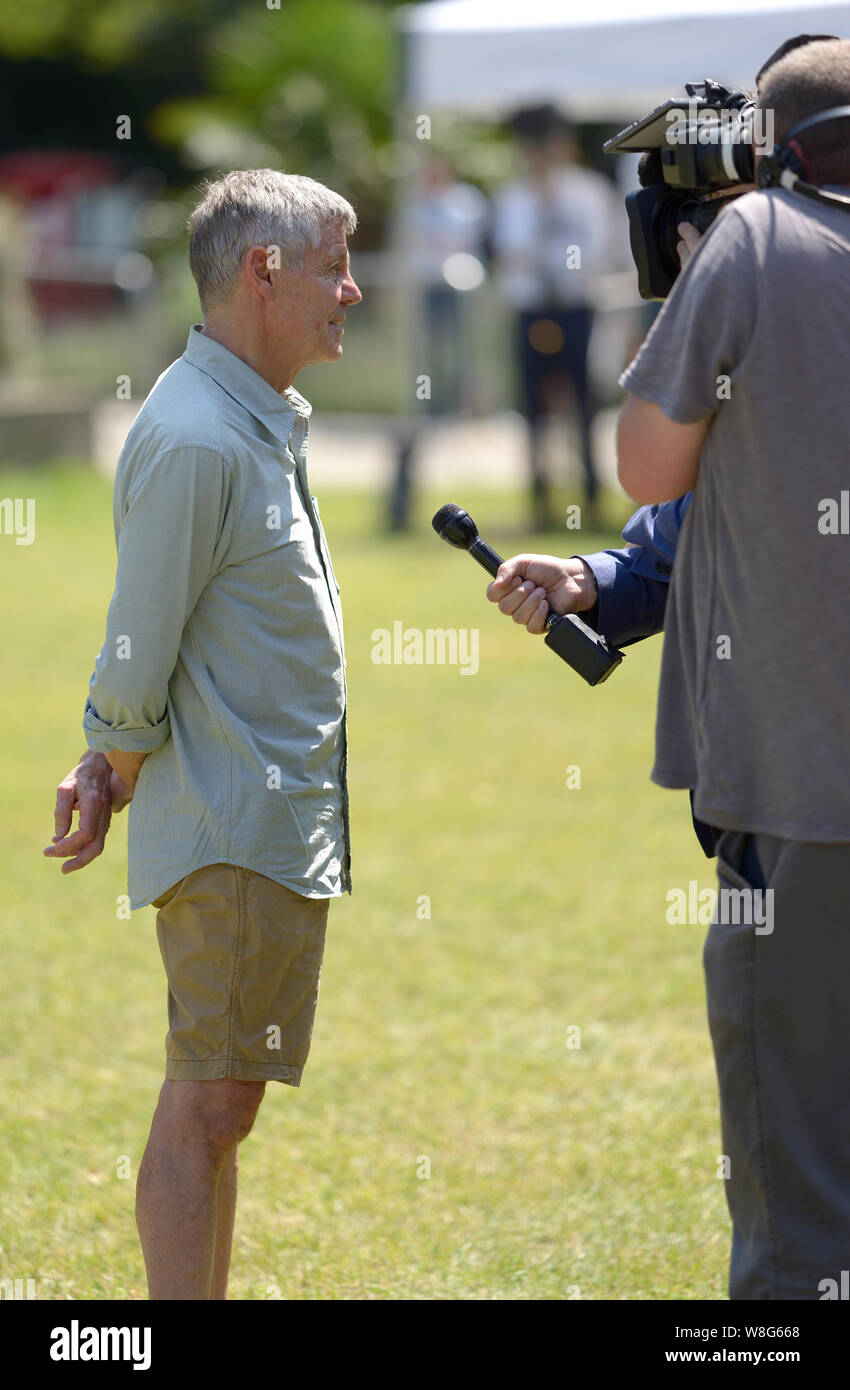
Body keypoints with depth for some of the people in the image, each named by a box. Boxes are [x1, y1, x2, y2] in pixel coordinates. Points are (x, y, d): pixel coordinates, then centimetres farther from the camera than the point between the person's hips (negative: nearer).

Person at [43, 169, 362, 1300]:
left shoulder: (260, 423, 15)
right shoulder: (195, 440, -18)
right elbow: (137, 661, -16)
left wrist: (109, 766, 7)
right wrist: (119, 778, -1)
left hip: (282, 831, 9)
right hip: (234, 835, -9)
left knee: (219, 1107, 14)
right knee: (206, 1105, -6)